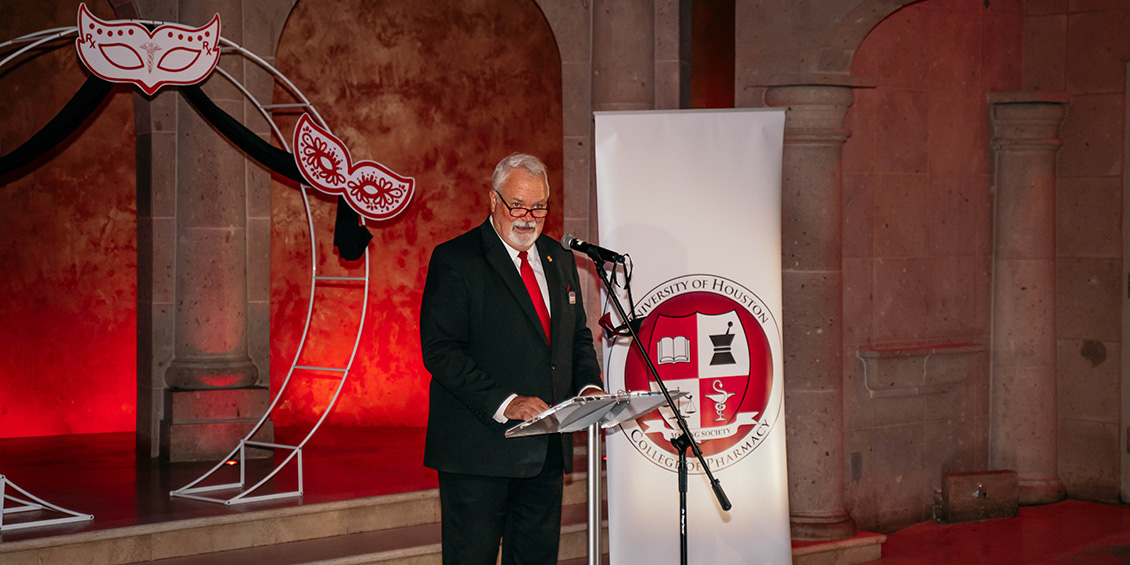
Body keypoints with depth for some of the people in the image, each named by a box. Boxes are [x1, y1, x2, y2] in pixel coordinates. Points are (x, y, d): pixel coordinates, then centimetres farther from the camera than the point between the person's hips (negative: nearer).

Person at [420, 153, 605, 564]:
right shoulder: (455, 260, -6)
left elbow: (578, 336, 22)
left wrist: (589, 387, 0)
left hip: (547, 451, 6)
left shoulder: (559, 260, 15)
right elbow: (440, 351, -14)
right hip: (480, 449, -6)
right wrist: (503, 403, -23)